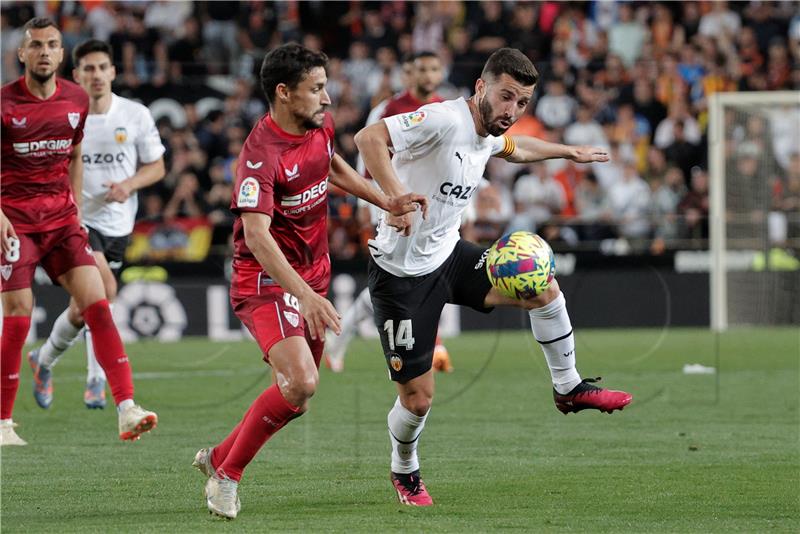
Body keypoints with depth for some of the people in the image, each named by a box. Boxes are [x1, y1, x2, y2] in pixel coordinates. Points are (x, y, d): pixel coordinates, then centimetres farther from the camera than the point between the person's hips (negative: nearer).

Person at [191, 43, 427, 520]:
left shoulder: (321, 125, 0)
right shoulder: (261, 153, -26)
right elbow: (257, 235, -35)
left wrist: (386, 201, 15)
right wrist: (305, 295, -45)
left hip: (313, 276, 9)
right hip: (267, 280, -9)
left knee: (299, 392, 13)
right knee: (301, 383, -25)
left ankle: (218, 458, 33)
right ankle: (227, 476, -7)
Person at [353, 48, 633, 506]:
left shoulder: (489, 133, 4)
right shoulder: (444, 120, -24)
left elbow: (513, 148, 31)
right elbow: (369, 137, -35)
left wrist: (569, 152, 38)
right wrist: (395, 197, -45)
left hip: (448, 254, 8)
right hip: (403, 273, -8)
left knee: (543, 288, -6)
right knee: (418, 397, -3)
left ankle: (569, 388, 16)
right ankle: (405, 472, 28)